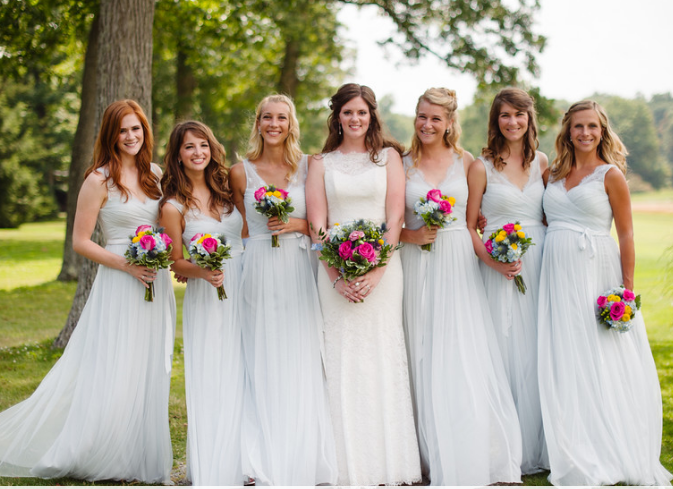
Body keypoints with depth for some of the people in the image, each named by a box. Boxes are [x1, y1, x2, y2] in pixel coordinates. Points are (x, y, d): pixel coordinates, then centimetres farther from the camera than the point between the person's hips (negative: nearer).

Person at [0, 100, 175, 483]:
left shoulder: (155, 175, 9)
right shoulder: (99, 180, -7)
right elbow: (80, 241, -7)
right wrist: (126, 265, -16)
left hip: (157, 284, 6)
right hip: (119, 288, -6)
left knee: (150, 373, 8)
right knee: (111, 375, -5)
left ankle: (142, 458, 18)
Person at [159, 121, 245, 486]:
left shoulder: (226, 188, 7)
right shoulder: (174, 206, -5)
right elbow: (177, 263, -2)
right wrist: (203, 272, -19)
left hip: (242, 288, 4)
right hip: (206, 297, -4)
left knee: (242, 375, 5)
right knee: (210, 378, -1)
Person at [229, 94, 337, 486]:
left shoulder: (309, 167, 6)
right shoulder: (241, 172, 6)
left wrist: (299, 224, -10)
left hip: (300, 272, 0)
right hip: (260, 273, 0)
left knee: (302, 363, 0)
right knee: (264, 365, 1)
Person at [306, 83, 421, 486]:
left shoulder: (389, 157, 10)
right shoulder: (322, 164, 11)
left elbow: (395, 217, 1)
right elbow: (317, 222, 3)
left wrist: (375, 271, -11)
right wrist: (337, 275, -9)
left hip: (382, 266, 0)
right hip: (335, 269, 1)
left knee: (383, 354, -2)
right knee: (342, 358, -2)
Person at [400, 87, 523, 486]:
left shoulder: (466, 162, 7)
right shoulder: (402, 165, 5)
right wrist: (413, 235, -11)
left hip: (459, 264, 0)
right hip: (419, 269, 0)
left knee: (465, 356, -5)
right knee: (427, 360, 0)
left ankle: (475, 457, 2)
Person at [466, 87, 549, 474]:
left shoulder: (542, 162, 10)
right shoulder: (483, 167, 0)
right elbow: (469, 226, 1)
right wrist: (492, 261, -13)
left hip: (541, 262, 3)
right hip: (499, 267, -3)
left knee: (541, 351, 4)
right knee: (507, 351, -3)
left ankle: (541, 447, 16)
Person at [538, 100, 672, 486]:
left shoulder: (610, 174, -1)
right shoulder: (553, 174, 13)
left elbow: (627, 234, -4)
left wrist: (627, 289, -10)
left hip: (597, 274, -5)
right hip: (558, 276, 5)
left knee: (601, 362, -2)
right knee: (564, 363, 4)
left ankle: (616, 457, 8)